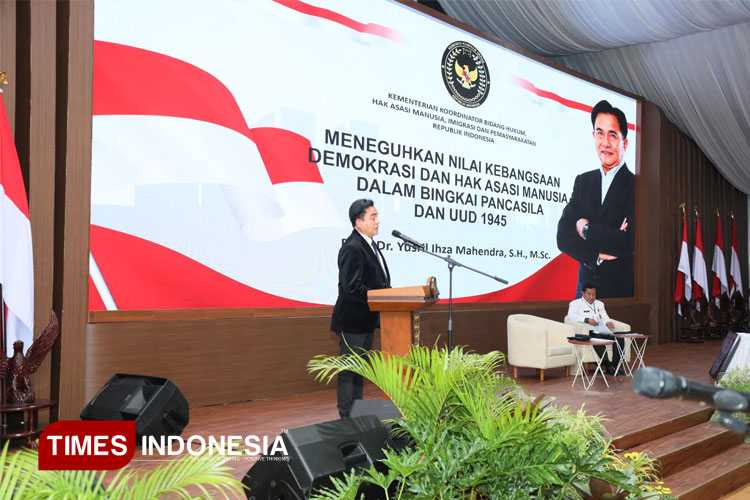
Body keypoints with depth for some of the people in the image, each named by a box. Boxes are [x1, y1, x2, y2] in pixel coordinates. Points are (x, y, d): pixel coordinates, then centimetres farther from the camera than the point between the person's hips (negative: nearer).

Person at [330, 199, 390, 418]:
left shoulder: (370, 245, 11)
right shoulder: (352, 248, -20)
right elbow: (352, 287, -26)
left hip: (366, 319, 10)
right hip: (353, 320, -10)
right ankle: (347, 418, 9)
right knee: (349, 371, 0)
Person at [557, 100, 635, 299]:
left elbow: (631, 242, -22)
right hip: (585, 285, 4)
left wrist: (586, 229, -12)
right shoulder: (583, 181, 6)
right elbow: (563, 237, -1)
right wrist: (597, 255, -16)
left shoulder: (636, 186, -10)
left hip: (622, 291, -4)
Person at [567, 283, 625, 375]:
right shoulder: (575, 303, 8)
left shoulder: (599, 304, 29)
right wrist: (587, 320, -23)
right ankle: (607, 365, -36)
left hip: (602, 331, 6)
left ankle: (615, 365, -21)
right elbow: (571, 315, -11)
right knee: (597, 337, -38)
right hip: (588, 332, -5)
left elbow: (605, 318, 19)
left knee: (619, 337, -21)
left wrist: (608, 322, -7)